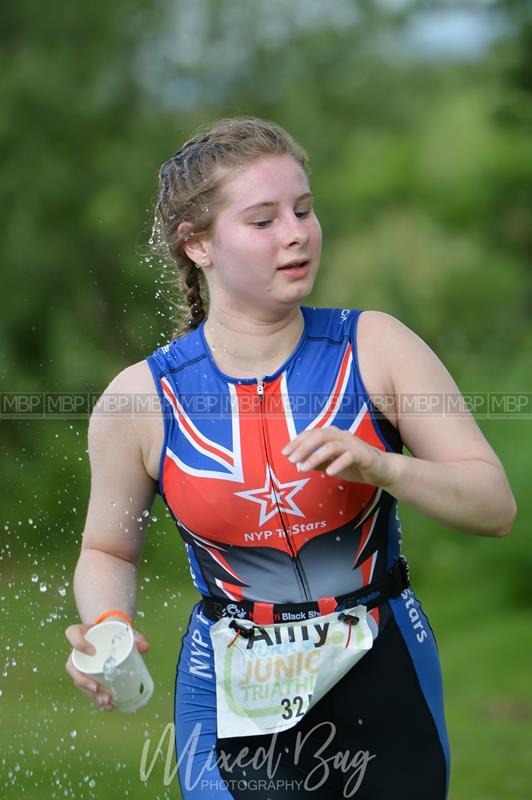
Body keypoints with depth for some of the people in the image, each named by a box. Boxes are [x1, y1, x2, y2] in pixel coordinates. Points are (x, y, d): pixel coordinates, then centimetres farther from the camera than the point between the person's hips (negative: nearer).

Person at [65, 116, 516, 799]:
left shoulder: (373, 347, -8)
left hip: (386, 682, 1)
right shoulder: (141, 398, -8)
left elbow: (495, 506, -7)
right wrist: (106, 628, -14)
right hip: (236, 702, -1)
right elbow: (108, 552, 7)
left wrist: (381, 467, -23)